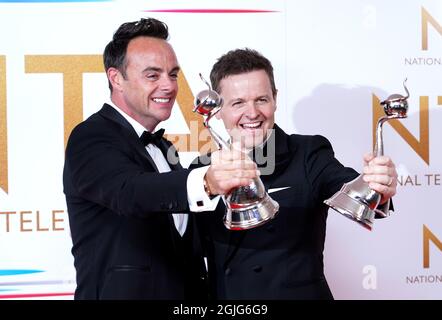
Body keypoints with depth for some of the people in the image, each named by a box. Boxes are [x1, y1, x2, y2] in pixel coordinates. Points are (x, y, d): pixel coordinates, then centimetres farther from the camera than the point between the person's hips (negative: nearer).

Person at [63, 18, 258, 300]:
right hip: (125, 292, -8)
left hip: (185, 292, 8)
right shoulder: (91, 139, -13)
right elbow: (130, 191, -34)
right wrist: (205, 182, -49)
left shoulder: (164, 149, 14)